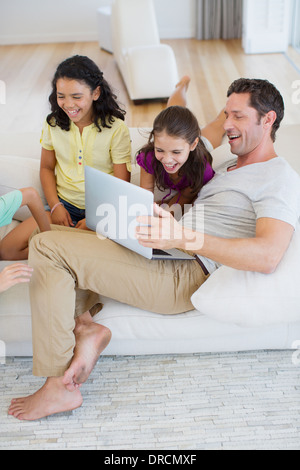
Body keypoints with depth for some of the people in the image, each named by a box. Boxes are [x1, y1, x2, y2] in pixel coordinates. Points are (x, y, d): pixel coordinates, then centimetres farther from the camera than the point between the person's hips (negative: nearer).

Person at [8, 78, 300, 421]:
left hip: (185, 276, -10)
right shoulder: (229, 167, 24)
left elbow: (268, 256, -26)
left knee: (47, 248, -20)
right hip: (167, 253, 11)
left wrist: (184, 237, -33)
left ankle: (59, 386, -13)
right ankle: (83, 328, -5)